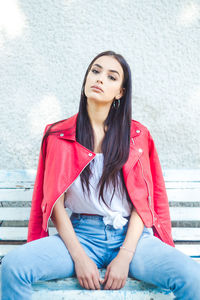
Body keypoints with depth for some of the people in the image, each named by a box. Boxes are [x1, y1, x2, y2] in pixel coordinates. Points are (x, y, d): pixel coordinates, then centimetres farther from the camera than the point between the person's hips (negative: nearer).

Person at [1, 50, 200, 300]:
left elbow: (142, 201, 0)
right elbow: (55, 203, -1)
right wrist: (79, 257, -12)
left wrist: (124, 257, -12)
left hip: (130, 235, 0)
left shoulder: (137, 136, 6)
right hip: (79, 234, 0)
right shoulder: (59, 136, 5)